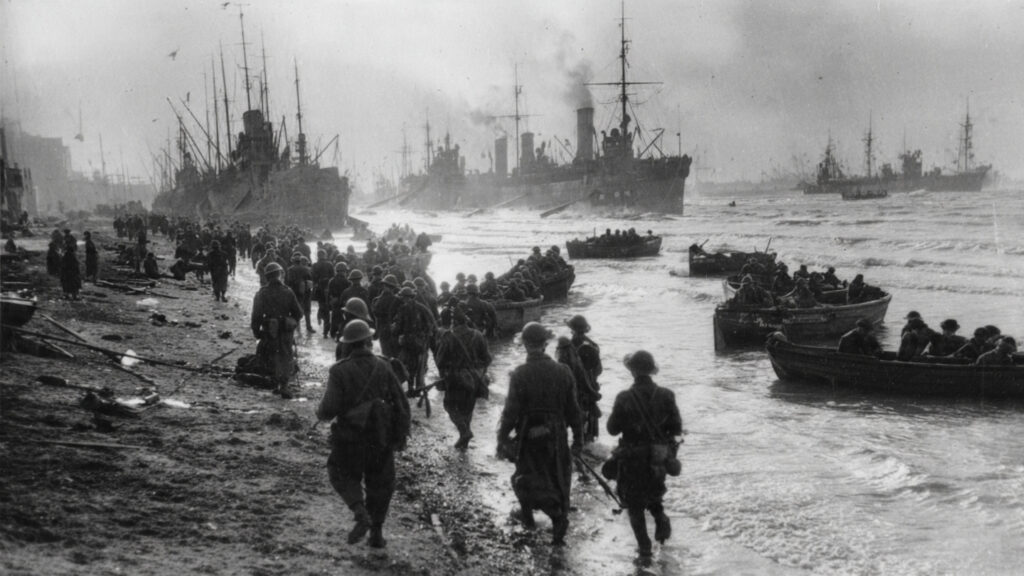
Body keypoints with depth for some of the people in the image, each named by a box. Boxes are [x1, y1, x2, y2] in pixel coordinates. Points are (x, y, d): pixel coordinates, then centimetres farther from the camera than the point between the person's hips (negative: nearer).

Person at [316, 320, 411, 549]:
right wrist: (401, 435, 6)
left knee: (344, 476, 19)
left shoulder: (340, 371, -12)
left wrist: (320, 413, 7)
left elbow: (330, 408, -17)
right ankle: (376, 533, 21)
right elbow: (401, 404, -4)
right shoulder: (384, 368, -5)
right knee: (380, 483, 17)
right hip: (381, 438, 2)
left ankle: (361, 514, -5)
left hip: (349, 438, -2)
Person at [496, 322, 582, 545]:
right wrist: (578, 438, 8)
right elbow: (573, 409, -1)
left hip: (529, 437, -3)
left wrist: (502, 435, -1)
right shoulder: (563, 372, -6)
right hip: (557, 437, 3)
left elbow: (512, 410, -14)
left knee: (530, 478, 12)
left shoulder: (520, 375, -16)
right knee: (558, 480, 14)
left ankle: (557, 515, -2)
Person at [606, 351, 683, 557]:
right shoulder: (665, 396, -8)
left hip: (632, 460, -3)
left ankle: (644, 546, 8)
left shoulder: (624, 398, -17)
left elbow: (612, 429, -9)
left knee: (635, 503, 11)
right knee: (653, 494, 27)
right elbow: (677, 428, -5)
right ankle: (660, 517, 2)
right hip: (658, 458, 3)